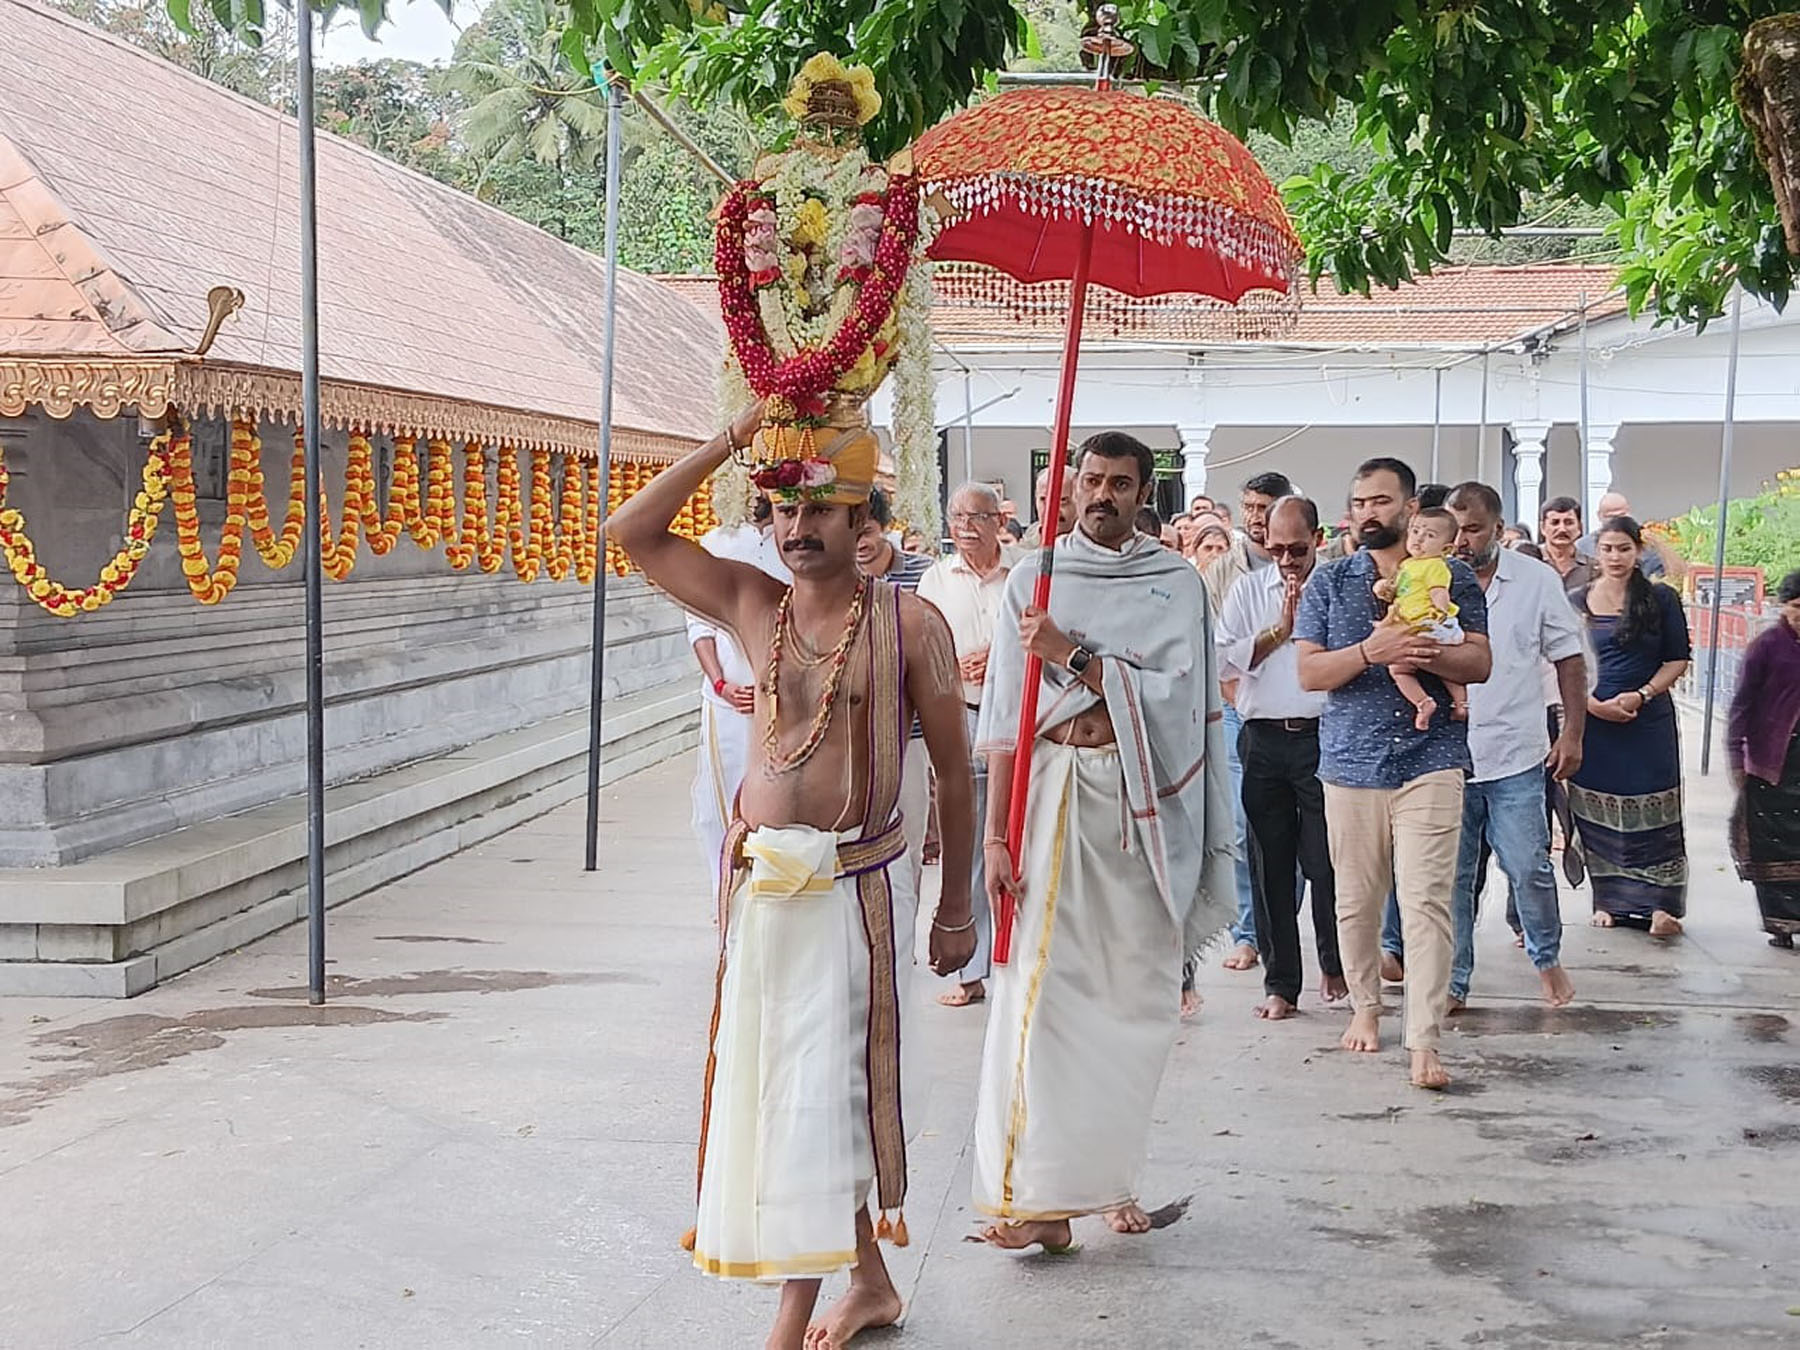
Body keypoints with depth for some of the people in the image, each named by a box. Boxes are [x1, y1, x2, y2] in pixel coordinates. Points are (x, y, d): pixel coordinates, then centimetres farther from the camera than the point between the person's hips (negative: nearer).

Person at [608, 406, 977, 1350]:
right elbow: (633, 533, 3)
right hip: (759, 881, 5)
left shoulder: (908, 623, -5)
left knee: (819, 1095, -3)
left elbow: (953, 771, 0)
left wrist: (956, 908, 2)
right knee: (771, 1087, 13)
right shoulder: (752, 605, 6)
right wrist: (730, 441, -4)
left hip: (854, 886, -5)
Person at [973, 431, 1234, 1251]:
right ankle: (1039, 1194, -6)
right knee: (1039, 984, -9)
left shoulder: (1176, 585, 7)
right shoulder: (1032, 582, 5)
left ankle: (1108, 1174, 19)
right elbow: (1005, 717, 0)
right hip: (1052, 790, -1)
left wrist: (1074, 654, -14)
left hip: (1143, 803, 1)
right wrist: (996, 834, -5)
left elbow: (1173, 694, -6)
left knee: (1137, 993, 6)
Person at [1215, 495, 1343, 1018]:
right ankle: (1280, 983, 13)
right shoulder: (1248, 590, 11)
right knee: (1270, 864, 5)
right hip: (1264, 739, 2)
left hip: (1322, 736, -2)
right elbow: (1223, 660, 1)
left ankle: (1335, 963, 25)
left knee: (1326, 861, 1)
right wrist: (1279, 630, -5)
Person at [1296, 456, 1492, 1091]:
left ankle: (1424, 1042, -8)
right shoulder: (1329, 581, 8)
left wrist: (1432, 656, -17)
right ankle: (1365, 1006, 30)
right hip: (1351, 760, 2)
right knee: (1355, 900, 9)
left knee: (1427, 901, -9)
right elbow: (1309, 671, 0)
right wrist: (1371, 650, -17)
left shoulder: (1451, 576, 7)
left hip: (1431, 761, -2)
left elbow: (1480, 662, 4)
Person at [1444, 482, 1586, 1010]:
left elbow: (1569, 659, 8)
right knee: (1451, 876, 5)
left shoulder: (1537, 581, 1)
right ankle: (1453, 985, 15)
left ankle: (1547, 958, 26)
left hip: (1516, 756, -1)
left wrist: (1573, 733, 2)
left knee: (1528, 867, 1)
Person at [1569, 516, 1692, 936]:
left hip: (1649, 720, -1)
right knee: (1599, 815, 4)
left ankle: (1659, 903, -5)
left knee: (1652, 813, -4)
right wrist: (1593, 704, -11)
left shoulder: (1661, 599, 2)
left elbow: (1678, 660, 3)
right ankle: (1611, 901, 13)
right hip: (1593, 720, 1)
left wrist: (1641, 695, -12)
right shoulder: (1577, 602, 5)